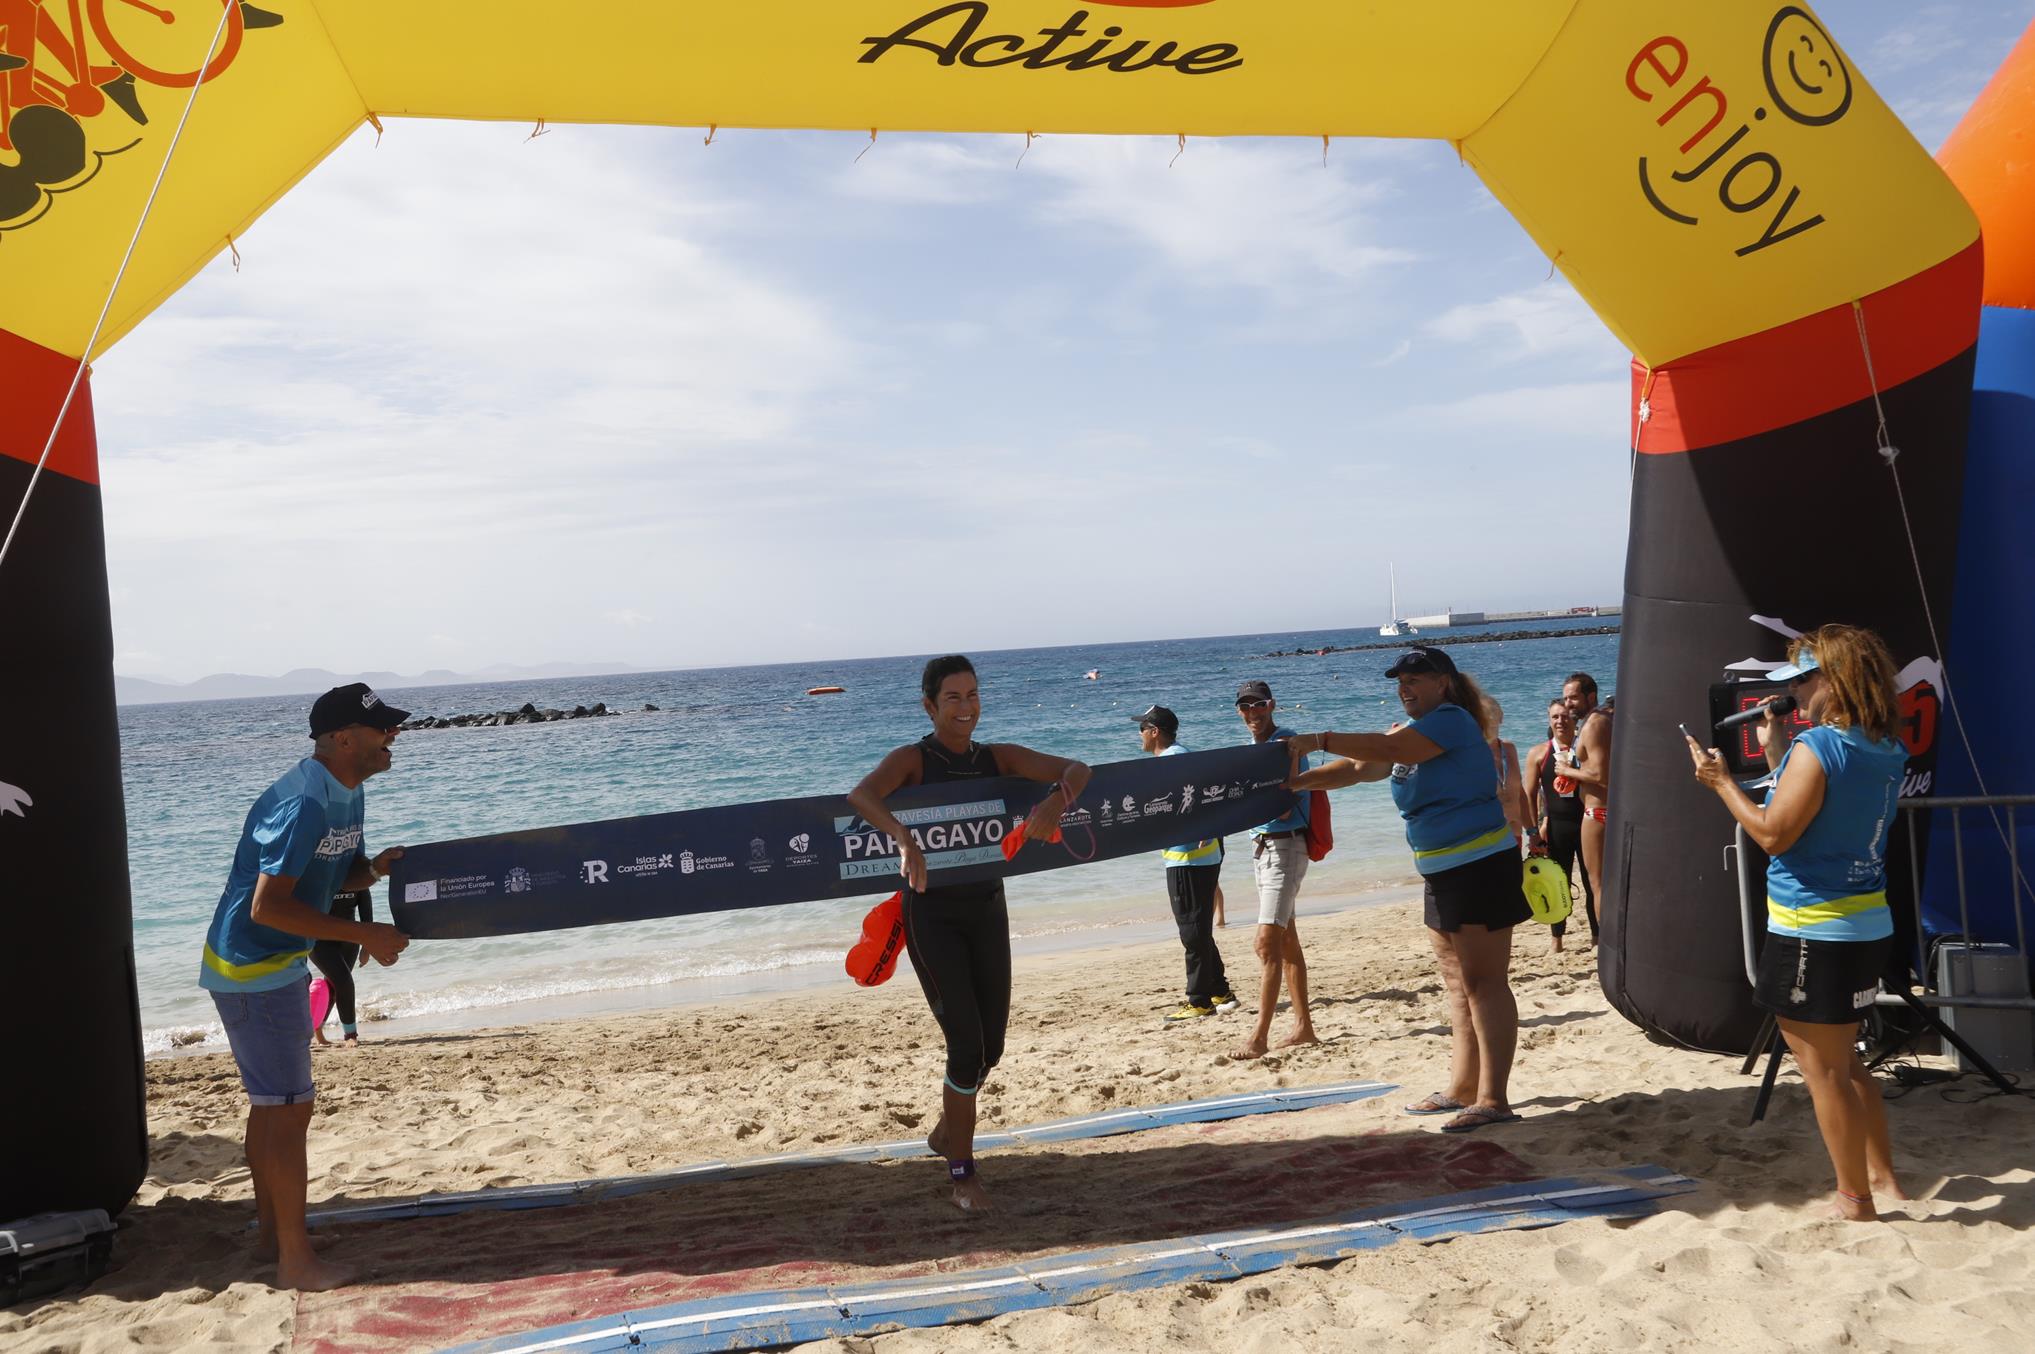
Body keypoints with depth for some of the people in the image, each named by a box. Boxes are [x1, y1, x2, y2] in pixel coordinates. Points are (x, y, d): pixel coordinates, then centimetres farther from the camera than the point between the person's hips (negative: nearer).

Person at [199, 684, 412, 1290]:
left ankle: (273, 1228, 33)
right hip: (252, 971, -10)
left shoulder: (347, 791, 5)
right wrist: (365, 934, -27)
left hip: (276, 966, 10)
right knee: (289, 1109, -5)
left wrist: (374, 867, -7)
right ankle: (295, 1260, 4)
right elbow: (267, 906, -30)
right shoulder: (304, 803, -26)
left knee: (271, 1103, 19)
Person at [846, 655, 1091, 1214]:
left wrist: (1057, 798, -30)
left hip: (986, 908, 5)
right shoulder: (911, 759, -10)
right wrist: (904, 838, -49)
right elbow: (860, 795, -30)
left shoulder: (997, 757, 3)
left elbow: (1076, 769, -6)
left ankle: (947, 1130, 39)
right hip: (932, 913, -5)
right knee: (966, 1043, -11)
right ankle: (962, 1173, 5)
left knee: (990, 1046, 10)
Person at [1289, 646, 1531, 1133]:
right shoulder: (1416, 729, 16)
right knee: (1458, 983, 14)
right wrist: (1299, 781, 1)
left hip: (1480, 865, -10)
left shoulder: (1451, 720, -14)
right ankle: (1463, 1089, 21)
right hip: (1442, 871, 10)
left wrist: (1319, 741, -26)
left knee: (1484, 983, -10)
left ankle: (1494, 1100, -9)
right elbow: (1362, 767, 12)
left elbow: (1388, 750, -27)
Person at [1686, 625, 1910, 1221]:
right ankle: (1882, 1176, 29)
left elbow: (1773, 834, -19)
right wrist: (1776, 752, 16)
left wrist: (1722, 780, -9)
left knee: (1824, 1070, 2)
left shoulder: (1816, 747, -19)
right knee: (1844, 1061, 23)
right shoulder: (1885, 752, 6)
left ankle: (1855, 1202, 11)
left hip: (1815, 930, -9)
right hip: (1868, 921, 9)